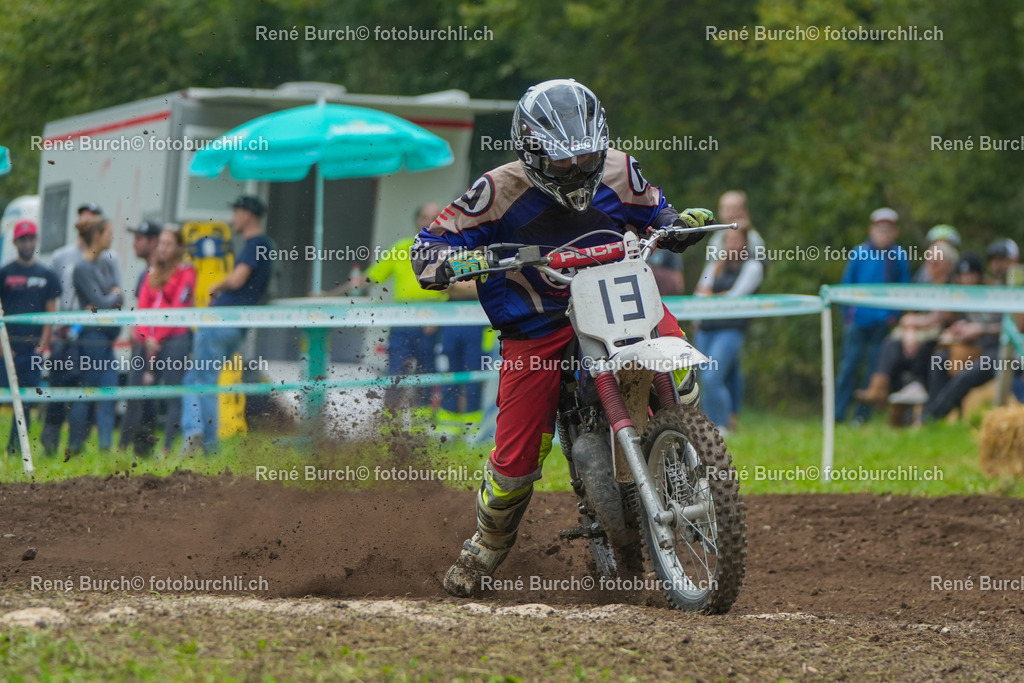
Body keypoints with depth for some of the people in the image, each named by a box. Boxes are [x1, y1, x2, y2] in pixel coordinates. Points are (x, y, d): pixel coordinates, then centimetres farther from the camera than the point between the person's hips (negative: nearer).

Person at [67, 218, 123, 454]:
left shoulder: (106, 264, 14)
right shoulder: (83, 268, -10)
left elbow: (119, 297, 9)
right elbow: (100, 301, -15)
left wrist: (110, 299, -10)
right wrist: (114, 296, 3)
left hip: (108, 338, 8)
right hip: (92, 335, -8)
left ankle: (106, 446, -2)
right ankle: (74, 448, 6)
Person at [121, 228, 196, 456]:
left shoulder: (185, 273, 3)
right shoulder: (151, 275, 20)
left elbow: (179, 308, -6)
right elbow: (142, 307, 11)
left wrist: (157, 337, -9)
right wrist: (146, 336, -5)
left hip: (174, 341, -6)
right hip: (149, 342, 6)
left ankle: (168, 449, -12)